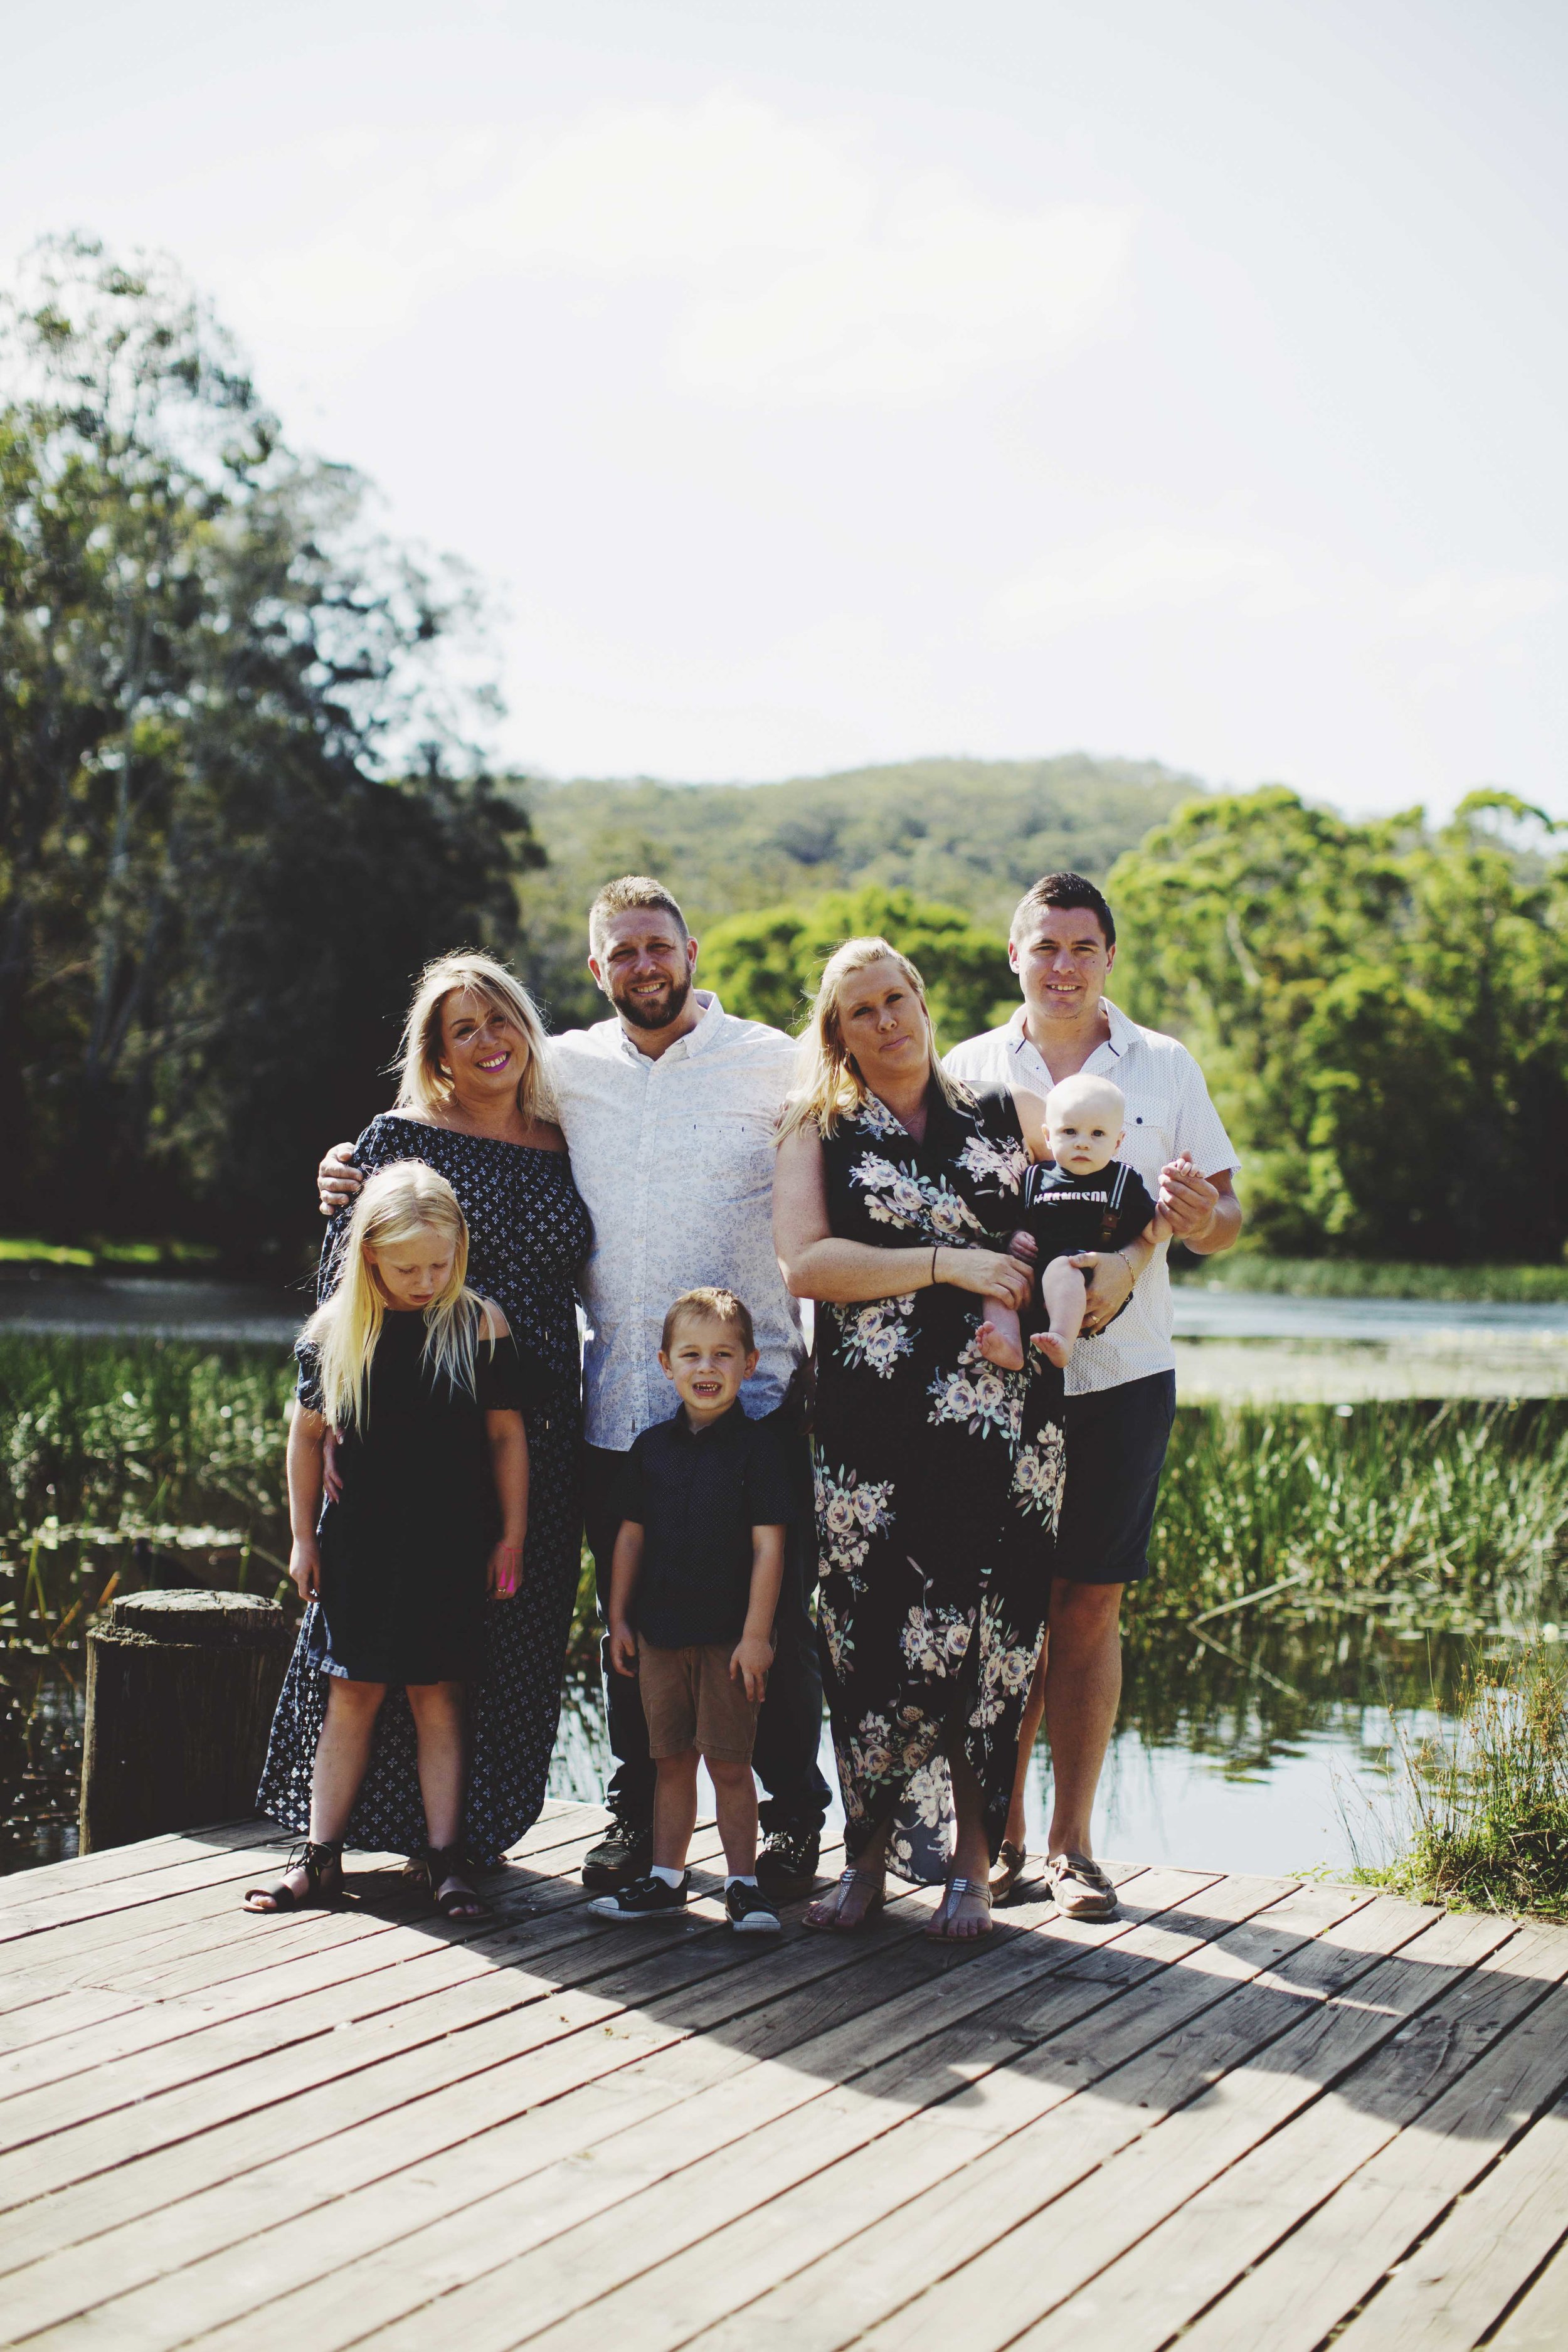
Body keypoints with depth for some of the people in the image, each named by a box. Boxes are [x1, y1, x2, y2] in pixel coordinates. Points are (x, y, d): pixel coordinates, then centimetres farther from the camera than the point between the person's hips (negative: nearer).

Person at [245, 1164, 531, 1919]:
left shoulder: (480, 1326, -6)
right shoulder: (335, 1331, -3)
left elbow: (507, 1435, 0)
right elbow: (309, 1434, 7)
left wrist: (511, 1537, 0)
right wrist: (304, 1537, 8)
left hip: (452, 1544, -1)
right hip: (359, 1538, 1)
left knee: (438, 1695, 2)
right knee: (351, 1693, 5)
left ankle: (444, 1858, 7)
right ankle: (320, 1856, 10)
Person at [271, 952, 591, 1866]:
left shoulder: (567, 1150, 11)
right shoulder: (397, 1139, 1)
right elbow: (344, 1280, -2)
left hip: (541, 1435, 3)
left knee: (513, 1645, 6)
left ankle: (467, 1837, 20)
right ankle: (363, 1827, 12)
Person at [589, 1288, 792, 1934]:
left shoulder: (755, 1445, -6)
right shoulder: (652, 1447, 6)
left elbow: (768, 1546, -8)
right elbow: (631, 1536, 13)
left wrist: (756, 1634, -11)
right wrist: (619, 1619, 10)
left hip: (729, 1634, -4)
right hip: (660, 1632, 4)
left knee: (729, 1763, 0)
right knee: (671, 1761, 12)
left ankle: (742, 1883, 10)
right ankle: (667, 1880, 21)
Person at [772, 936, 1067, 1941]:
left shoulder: (1001, 1113, 15)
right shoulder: (820, 1129, 9)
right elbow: (806, 1262, -5)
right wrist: (947, 1264, -9)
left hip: (1004, 1408, 1)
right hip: (875, 1419, -1)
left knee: (991, 1632, -1)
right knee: (874, 1632, -4)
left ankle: (973, 1863, 10)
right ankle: (872, 1856, 10)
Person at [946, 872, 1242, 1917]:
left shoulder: (1166, 1067, 7)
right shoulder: (968, 1070, 7)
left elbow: (1226, 1217, 7)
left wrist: (1205, 1215, -17)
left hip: (1122, 1369, 0)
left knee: (1089, 1605, 2)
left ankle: (1073, 1841, 11)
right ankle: (1002, 1830, 15)